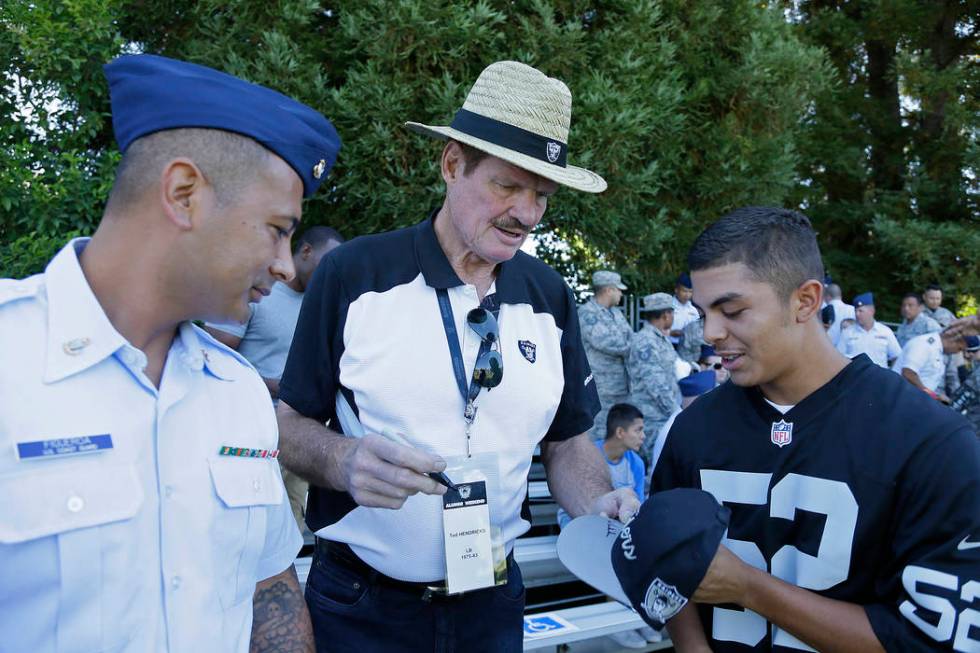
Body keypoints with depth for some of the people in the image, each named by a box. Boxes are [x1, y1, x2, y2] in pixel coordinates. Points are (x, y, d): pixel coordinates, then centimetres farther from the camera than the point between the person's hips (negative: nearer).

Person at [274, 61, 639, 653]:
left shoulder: (550, 297, 1)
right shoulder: (353, 274, -11)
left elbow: (568, 442, 7)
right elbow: (290, 422, -6)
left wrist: (598, 508, -12)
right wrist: (344, 462, -26)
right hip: (362, 605, -3)